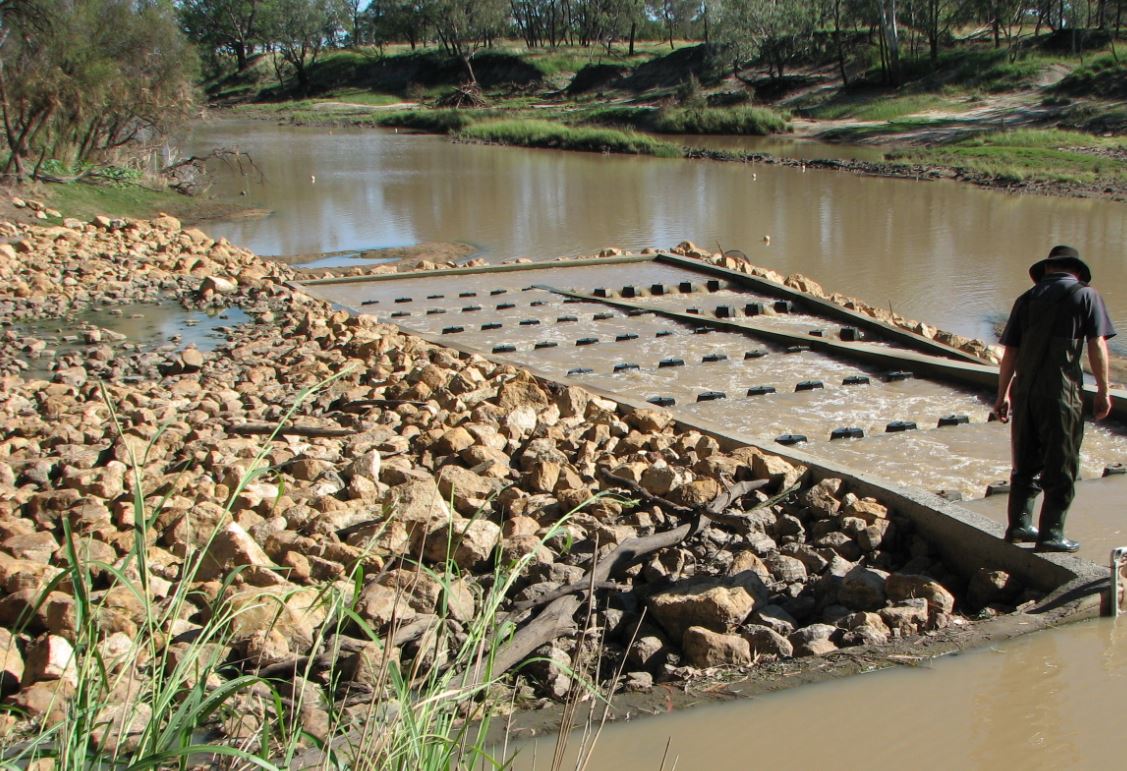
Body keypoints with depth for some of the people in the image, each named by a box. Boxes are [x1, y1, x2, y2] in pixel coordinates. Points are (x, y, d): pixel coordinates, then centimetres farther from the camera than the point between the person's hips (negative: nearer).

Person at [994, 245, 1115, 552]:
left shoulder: (1027, 298, 11)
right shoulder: (1086, 295, 1)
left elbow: (1010, 353, 9)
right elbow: (1097, 347, -6)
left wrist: (1002, 395, 15)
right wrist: (1103, 391, 1)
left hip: (1024, 391, 4)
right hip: (1062, 392, -4)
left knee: (1026, 463, 16)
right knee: (1061, 468, 4)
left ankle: (1019, 524, 22)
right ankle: (1050, 535, 5)